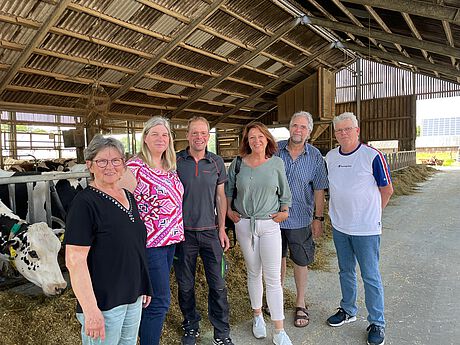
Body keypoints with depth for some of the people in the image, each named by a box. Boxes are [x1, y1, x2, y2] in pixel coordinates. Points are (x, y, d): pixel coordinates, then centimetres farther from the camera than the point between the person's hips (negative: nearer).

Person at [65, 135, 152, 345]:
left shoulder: (128, 196, 5)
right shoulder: (85, 202, -17)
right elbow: (75, 260, -20)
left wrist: (144, 287, 15)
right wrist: (90, 310, -23)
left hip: (133, 296, 7)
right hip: (103, 303, -7)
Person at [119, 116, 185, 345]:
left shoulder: (170, 168, 10)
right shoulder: (134, 167, -13)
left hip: (171, 240, 8)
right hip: (149, 242, -7)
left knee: (158, 296, 18)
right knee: (160, 300, -1)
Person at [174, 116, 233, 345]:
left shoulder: (216, 162, 4)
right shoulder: (176, 161, -3)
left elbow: (220, 197, 9)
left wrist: (222, 229, 4)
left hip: (210, 231, 1)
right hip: (183, 232, -1)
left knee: (218, 285, 5)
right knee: (185, 285, 11)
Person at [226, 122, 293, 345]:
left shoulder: (277, 163, -1)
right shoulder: (238, 164, -1)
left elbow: (284, 190, 11)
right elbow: (228, 189, 13)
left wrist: (284, 211, 3)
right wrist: (229, 210, 5)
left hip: (269, 225, -1)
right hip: (244, 224, 1)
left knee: (273, 278, -1)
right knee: (253, 273, 14)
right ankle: (258, 316, 34)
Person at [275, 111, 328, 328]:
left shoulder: (315, 156, -4)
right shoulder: (274, 150, -4)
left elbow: (319, 190, 0)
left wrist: (318, 218, -2)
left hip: (300, 218, -1)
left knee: (300, 261, 10)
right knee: (278, 258, 16)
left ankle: (300, 303, 30)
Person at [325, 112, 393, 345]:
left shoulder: (373, 156, -13)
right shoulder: (330, 157, 2)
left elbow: (387, 190, -4)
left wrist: (371, 213, 4)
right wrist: (339, 212, 11)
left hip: (366, 228, -5)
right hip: (339, 226, 5)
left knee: (370, 276, 5)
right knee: (345, 271, 19)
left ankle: (377, 323, 21)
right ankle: (348, 310, 37)